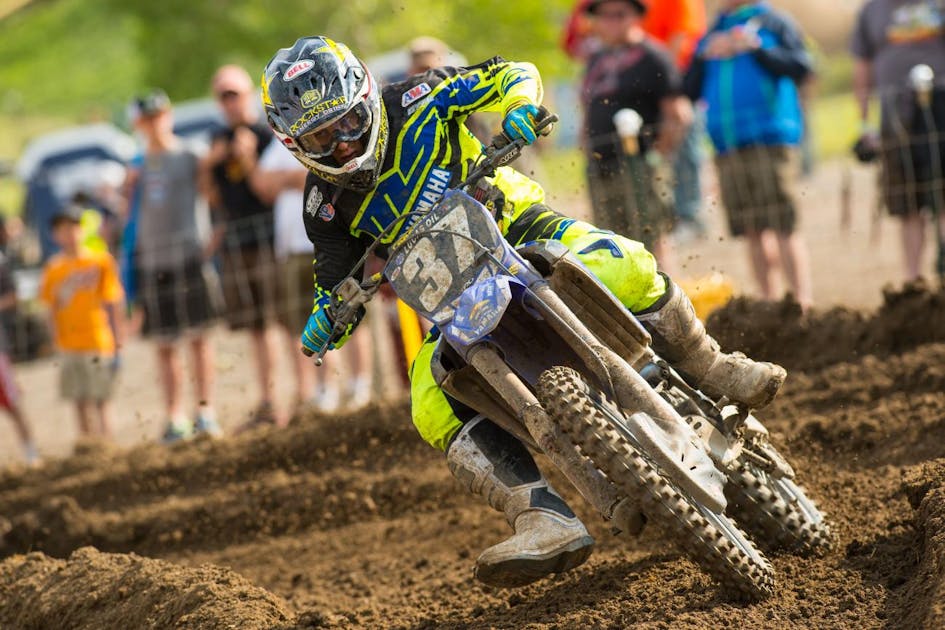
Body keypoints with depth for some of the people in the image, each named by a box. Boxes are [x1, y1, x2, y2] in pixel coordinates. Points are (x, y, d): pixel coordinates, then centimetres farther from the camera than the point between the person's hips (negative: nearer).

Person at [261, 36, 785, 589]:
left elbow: (514, 74, -2)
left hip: (517, 226, -1)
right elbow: (336, 281, 5)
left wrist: (520, 106, -24)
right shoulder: (328, 203, -2)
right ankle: (548, 522, -38)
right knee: (433, 407, -26)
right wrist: (324, 322, -17)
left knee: (622, 268, -31)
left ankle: (712, 372, -7)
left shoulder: (414, 104, -8)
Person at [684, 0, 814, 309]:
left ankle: (803, 302, -15)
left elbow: (800, 67, -7)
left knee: (783, 226, -12)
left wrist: (757, 48, -11)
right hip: (727, 149, 5)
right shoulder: (712, 35, 20)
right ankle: (770, 304, 13)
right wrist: (705, 57, 1)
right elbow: (690, 90, 16)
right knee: (753, 231, 7)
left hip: (770, 141, -5)